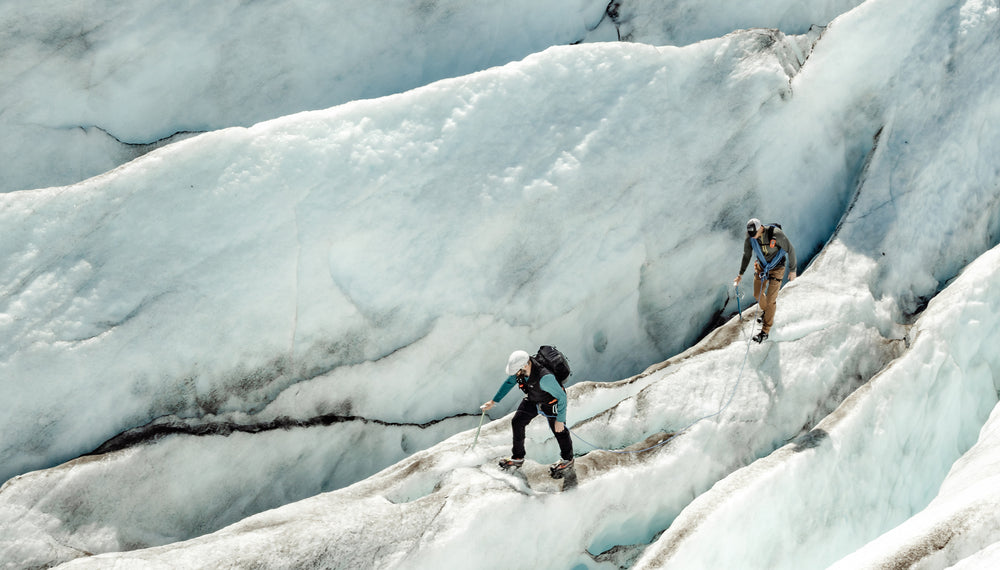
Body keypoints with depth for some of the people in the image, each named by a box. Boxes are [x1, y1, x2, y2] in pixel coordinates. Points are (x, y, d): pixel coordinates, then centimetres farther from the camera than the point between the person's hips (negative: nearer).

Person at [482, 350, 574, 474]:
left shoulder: (544, 377, -46)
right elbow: (509, 382, -3)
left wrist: (560, 420, -26)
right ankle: (518, 457, 28)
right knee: (517, 422, 10)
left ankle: (568, 459, 38)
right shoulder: (520, 366, -24)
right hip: (533, 400, 7)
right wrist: (493, 401, 1)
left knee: (559, 431, 11)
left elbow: (562, 397, -32)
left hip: (551, 403, -7)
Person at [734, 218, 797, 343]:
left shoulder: (776, 234, -32)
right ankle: (767, 312, 50)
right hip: (761, 267, 5)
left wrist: (792, 270, -9)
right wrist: (740, 274, 1)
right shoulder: (750, 236, -17)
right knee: (757, 294, 17)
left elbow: (790, 249, -17)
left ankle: (765, 332, 4)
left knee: (770, 300, -6)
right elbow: (747, 255, 0)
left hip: (776, 269, -5)